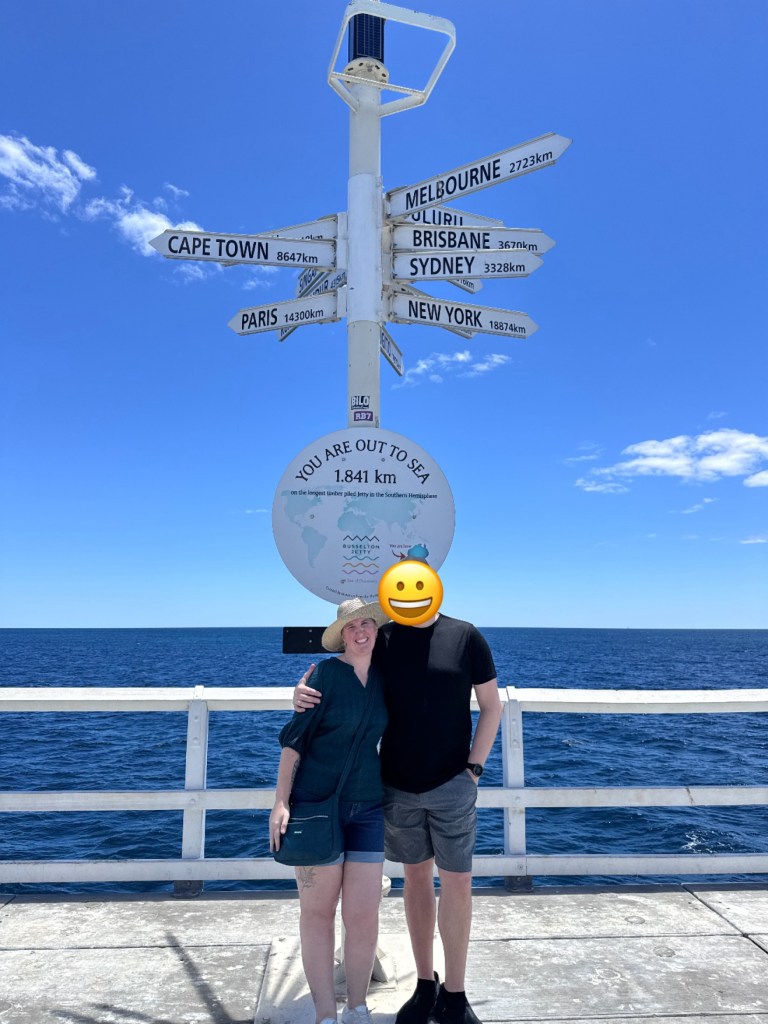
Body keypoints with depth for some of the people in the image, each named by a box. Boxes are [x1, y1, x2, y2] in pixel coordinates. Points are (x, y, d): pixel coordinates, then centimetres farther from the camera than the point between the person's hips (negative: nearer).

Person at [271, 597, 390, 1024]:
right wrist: (281, 802, -13)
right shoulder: (326, 673, -11)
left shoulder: (382, 677, 5)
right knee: (318, 911, 7)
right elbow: (295, 737, -10)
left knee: (364, 915, 4)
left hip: (367, 809, 4)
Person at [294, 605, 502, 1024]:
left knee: (456, 883, 4)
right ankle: (425, 986, 32)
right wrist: (303, 693, -15)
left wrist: (474, 767, -5)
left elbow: (491, 705, 0)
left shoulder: (465, 636, -7)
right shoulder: (380, 639, -3)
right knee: (416, 878, 15)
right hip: (397, 786, 2)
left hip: (452, 785, -1)